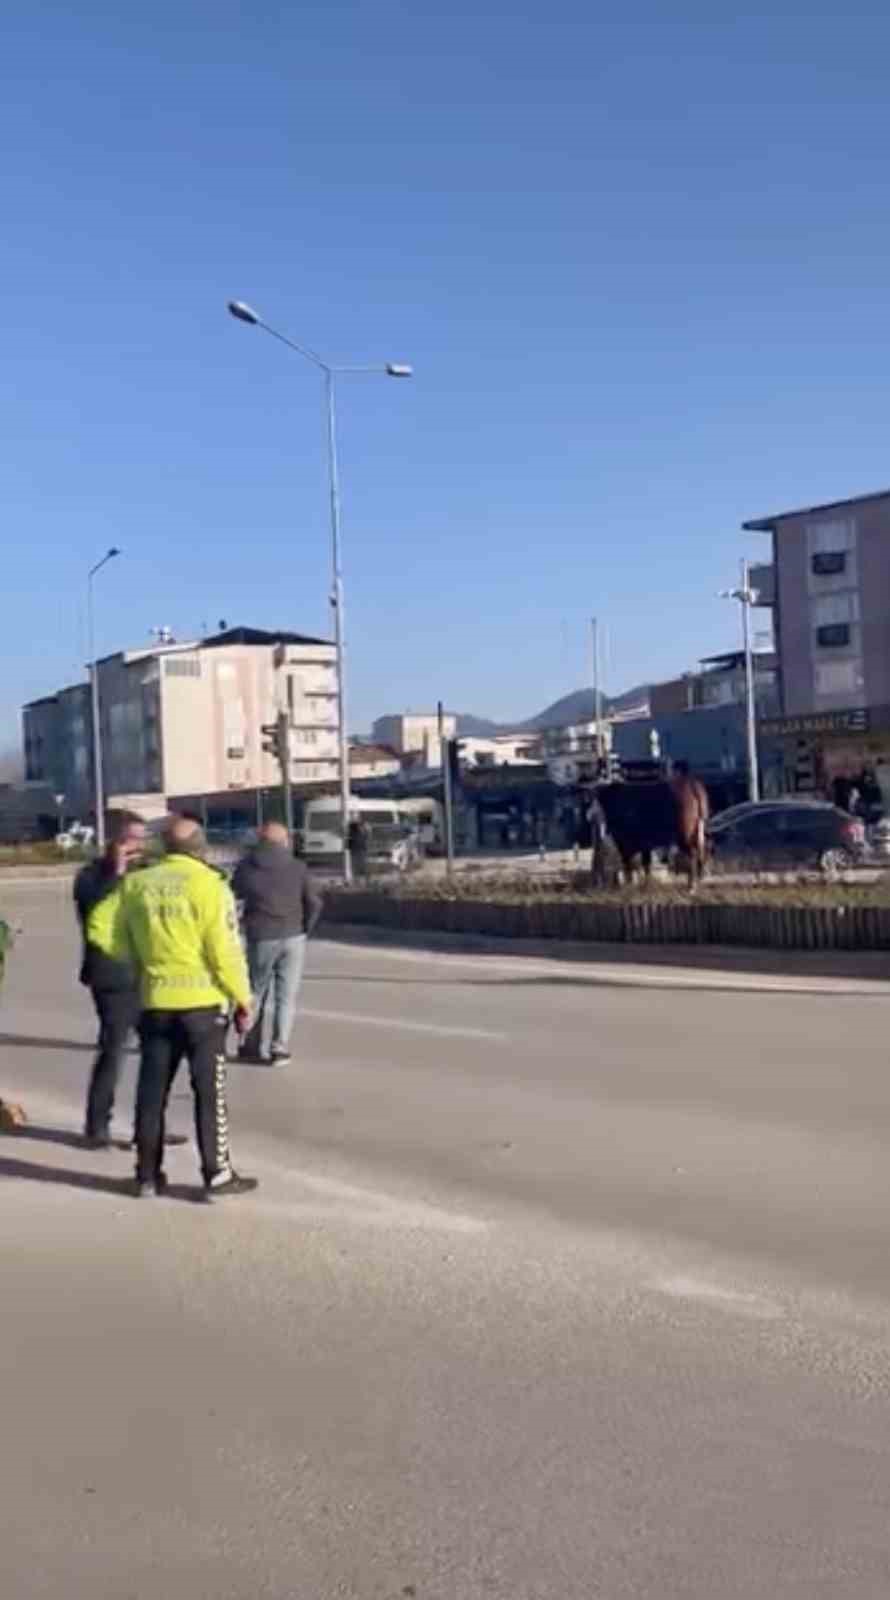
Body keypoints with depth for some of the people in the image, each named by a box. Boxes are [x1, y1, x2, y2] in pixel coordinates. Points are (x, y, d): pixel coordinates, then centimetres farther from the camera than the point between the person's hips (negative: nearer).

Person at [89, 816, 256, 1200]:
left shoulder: (136, 883, 4)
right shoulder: (208, 885, -11)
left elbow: (100, 927, 3)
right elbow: (225, 951, -14)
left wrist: (138, 958, 14)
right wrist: (243, 1000, -4)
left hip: (156, 1002, 4)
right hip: (203, 1002, -4)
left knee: (152, 1090, 12)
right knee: (209, 1091, 4)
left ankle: (148, 1175, 19)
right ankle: (217, 1175, 9)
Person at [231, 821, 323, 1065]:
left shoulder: (246, 867, 0)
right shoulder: (297, 867, 0)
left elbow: (232, 898, 2)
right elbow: (314, 903, -3)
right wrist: (305, 929, 9)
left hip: (261, 938, 0)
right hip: (293, 937, 0)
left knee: (258, 992, 15)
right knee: (286, 995, 7)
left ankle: (254, 1046, 18)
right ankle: (280, 1049, 5)